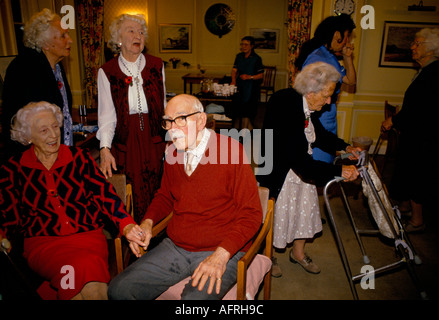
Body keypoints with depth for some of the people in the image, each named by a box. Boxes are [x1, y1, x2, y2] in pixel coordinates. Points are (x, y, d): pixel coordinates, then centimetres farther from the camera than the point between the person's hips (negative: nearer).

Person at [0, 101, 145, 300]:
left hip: (89, 235, 1)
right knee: (80, 269, -32)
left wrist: (127, 225, -13)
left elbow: (105, 194, 2)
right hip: (42, 243, 0)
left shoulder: (79, 158, 9)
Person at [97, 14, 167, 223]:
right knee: (130, 198, 3)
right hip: (124, 143, -1)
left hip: (154, 141, 2)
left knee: (155, 195, 6)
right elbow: (106, 114, -2)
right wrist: (105, 148, -14)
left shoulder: (156, 66, 6)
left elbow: (162, 106, 10)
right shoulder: (107, 72, 0)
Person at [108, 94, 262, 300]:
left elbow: (251, 213, -11)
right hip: (175, 248, 6)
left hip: (223, 253, -5)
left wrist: (221, 254, -21)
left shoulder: (230, 151, -12)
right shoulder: (173, 152, 6)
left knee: (194, 296, -31)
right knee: (118, 289, -7)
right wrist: (147, 222, 4)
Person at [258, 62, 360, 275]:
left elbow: (319, 134, 14)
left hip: (301, 168, 8)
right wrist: (339, 171, -34)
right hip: (280, 173, -8)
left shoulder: (308, 106, -7)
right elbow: (299, 161, -36)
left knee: (305, 207, 19)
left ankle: (298, 252, 42)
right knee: (277, 214, 9)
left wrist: (344, 147, -1)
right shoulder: (287, 108, -33)